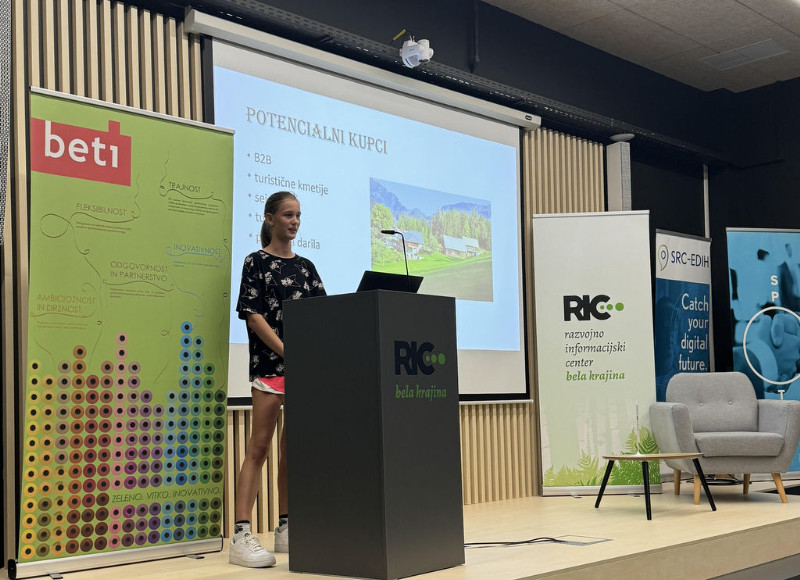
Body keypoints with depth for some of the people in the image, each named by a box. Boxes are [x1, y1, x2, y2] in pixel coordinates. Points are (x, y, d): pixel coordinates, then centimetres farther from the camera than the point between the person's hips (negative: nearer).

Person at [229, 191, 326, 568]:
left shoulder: (305, 267, 16)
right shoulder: (256, 262, 2)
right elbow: (253, 315, -7)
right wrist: (286, 351, -16)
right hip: (269, 363, -5)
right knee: (260, 446, -8)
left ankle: (285, 528, 17)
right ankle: (241, 534, -8)